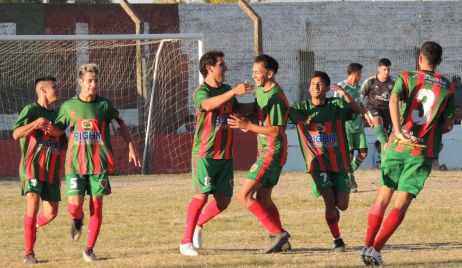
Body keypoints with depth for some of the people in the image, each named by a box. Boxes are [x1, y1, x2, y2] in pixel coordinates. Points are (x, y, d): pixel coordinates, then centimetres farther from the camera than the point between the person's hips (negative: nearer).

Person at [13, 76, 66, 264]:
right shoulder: (31, 110, -2)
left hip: (52, 171, 6)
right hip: (32, 167, -6)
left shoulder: (56, 115, 18)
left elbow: (63, 144, 27)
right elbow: (16, 134, -16)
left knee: (51, 212, 0)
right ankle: (29, 253, -11)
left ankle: (33, 226, 33)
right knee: (33, 205, -17)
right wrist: (35, 123, -30)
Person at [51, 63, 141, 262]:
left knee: (96, 206, -3)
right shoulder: (68, 106, 3)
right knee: (74, 205, -10)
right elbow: (58, 129, 14)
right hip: (75, 164, 0)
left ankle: (89, 250, 8)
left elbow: (121, 125, 15)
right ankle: (77, 220, 28)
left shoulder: (104, 105, 2)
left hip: (99, 164, 0)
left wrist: (131, 147, 11)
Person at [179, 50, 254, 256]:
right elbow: (208, 104, -34)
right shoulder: (201, 92, -10)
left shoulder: (226, 90, 14)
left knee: (223, 200, 4)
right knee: (201, 196, -12)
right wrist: (234, 92, -44)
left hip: (225, 155, 7)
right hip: (204, 154, -7)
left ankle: (198, 224, 29)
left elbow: (237, 108, 33)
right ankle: (186, 241, -3)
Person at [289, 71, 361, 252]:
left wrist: (344, 94, -30)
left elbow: (357, 111, -13)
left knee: (342, 205, -4)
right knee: (330, 202, -15)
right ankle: (337, 240, 1)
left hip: (339, 162, 1)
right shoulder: (302, 108, 2)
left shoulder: (336, 105, 0)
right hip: (317, 163, -1)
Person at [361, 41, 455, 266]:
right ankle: (376, 249, -14)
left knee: (383, 196, 13)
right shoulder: (447, 87, 5)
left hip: (398, 146, 1)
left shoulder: (407, 78, 4)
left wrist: (398, 131, -24)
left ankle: (368, 245, 5)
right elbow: (448, 125, 7)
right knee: (402, 203, -2)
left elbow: (394, 100, -17)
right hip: (424, 152, -1)